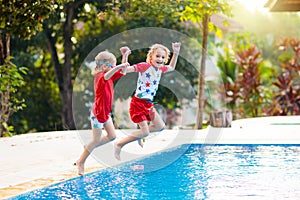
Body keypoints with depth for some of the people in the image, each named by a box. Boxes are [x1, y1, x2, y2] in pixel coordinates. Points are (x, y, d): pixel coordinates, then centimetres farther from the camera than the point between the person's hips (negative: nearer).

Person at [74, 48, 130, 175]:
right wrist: (120, 66, -53)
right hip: (98, 114, -9)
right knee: (96, 141, 1)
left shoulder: (109, 76, 4)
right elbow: (107, 75, -49)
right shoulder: (100, 77, -24)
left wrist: (125, 56, 3)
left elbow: (122, 71, 13)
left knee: (112, 136, 12)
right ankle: (80, 162, 15)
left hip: (105, 113, 9)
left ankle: (89, 147, 28)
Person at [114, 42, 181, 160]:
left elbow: (171, 67, 30)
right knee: (145, 132, -11)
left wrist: (176, 53, 22)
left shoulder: (160, 69, 9)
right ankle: (119, 145, 2)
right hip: (138, 103, -8)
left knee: (160, 126, 12)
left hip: (149, 104, 8)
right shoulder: (144, 66, -15)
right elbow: (126, 69, -24)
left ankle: (139, 135, 31)